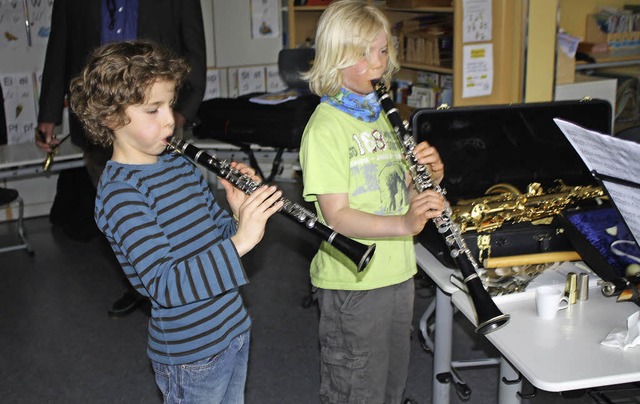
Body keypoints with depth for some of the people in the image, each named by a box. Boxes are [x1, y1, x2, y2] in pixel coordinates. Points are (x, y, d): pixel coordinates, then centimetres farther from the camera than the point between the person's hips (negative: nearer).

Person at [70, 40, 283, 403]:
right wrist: (239, 243, -35)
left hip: (235, 328, 8)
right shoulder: (119, 192, -21)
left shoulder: (180, 165, 4)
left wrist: (243, 212, -10)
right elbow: (164, 285, -29)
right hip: (190, 353, -8)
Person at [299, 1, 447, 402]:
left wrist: (430, 177, -8)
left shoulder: (380, 115, 11)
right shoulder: (325, 128, -15)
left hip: (398, 273, 8)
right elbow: (336, 215, -22)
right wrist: (404, 224, -35)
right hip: (353, 282, -7)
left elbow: (401, 194, 13)